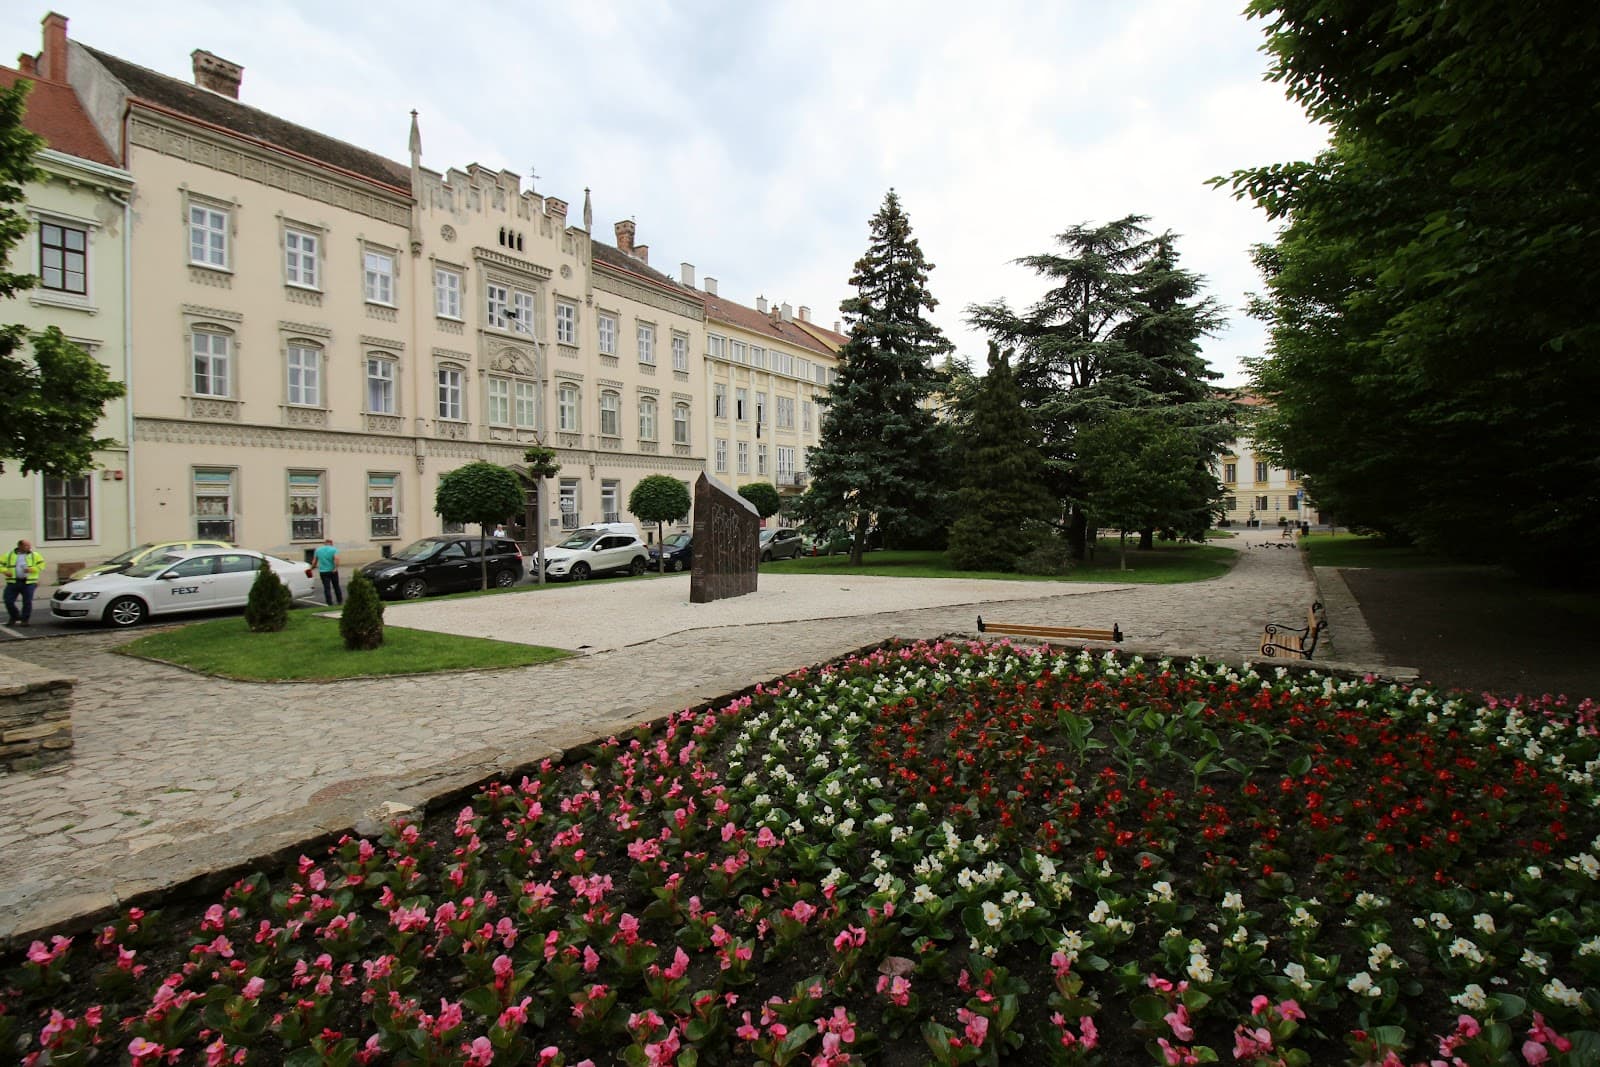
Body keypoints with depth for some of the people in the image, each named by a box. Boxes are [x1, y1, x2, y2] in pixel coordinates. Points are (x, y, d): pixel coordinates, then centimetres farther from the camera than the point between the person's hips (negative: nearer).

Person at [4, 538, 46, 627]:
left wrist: (32, 569, -13)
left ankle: (25, 620, 9)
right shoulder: (9, 555, 8)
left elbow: (41, 565, 4)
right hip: (13, 582, 2)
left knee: (27, 602, -3)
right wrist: (5, 571, -8)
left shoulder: (35, 555, 7)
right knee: (9, 601, 1)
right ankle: (14, 617, 23)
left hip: (29, 583, -1)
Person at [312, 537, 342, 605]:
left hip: (323, 571, 1)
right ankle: (340, 601, 20)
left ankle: (329, 603, 0)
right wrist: (336, 568, -19)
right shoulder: (334, 549, -6)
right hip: (332, 571, -1)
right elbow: (336, 558, -23)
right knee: (336, 586, 12)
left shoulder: (318, 550, 5)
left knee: (326, 588, 3)